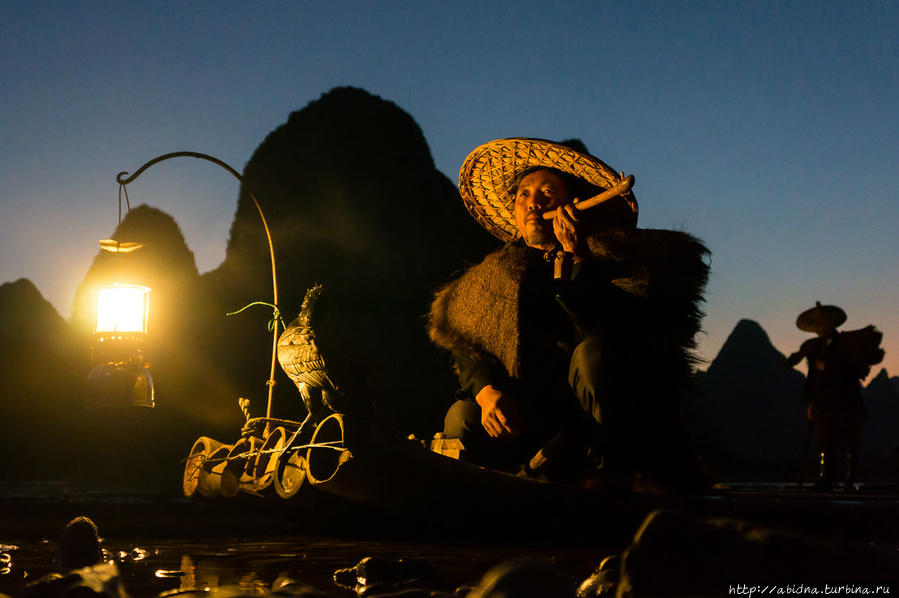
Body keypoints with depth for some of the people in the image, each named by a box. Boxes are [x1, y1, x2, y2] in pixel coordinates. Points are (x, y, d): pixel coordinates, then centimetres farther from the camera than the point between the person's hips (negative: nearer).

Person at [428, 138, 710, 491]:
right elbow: (469, 348, 5)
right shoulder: (497, 279, 13)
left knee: (593, 353, -34)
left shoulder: (615, 259, -1)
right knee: (463, 419, -22)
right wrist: (487, 390, -17)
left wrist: (579, 261, -20)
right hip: (541, 420, 4)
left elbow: (617, 338, -19)